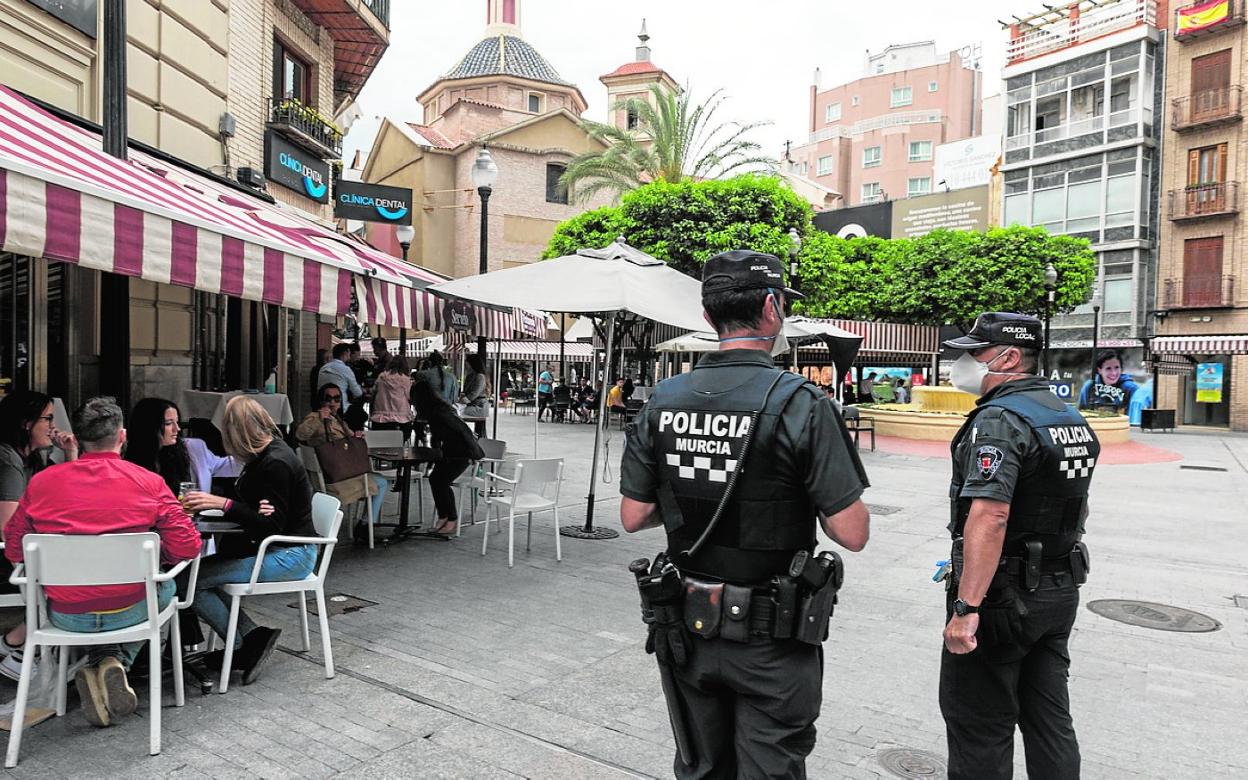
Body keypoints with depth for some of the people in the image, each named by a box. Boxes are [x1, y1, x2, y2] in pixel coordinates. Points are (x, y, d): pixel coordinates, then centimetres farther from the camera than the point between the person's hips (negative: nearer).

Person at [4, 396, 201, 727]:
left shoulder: (41, 482, -4)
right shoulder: (149, 482, -9)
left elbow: (13, 550, 7)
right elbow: (187, 547, -10)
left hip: (65, 615, 2)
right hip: (129, 611, -2)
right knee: (165, 587, 32)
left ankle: (99, 663, 12)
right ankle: (116, 661, 8)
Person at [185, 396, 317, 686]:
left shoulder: (275, 464, -20)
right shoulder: (264, 457, 11)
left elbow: (272, 526, -22)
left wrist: (223, 504, -25)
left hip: (290, 556, -10)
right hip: (279, 550, 10)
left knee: (194, 580, -13)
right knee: (204, 569, 2)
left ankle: (244, 647, 3)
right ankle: (252, 636, 0)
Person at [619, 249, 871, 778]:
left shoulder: (663, 400, -5)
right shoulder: (801, 404, -18)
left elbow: (633, 516, -1)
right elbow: (852, 534, -17)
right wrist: (804, 496, 2)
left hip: (687, 627, 4)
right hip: (770, 636, -4)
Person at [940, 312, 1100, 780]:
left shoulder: (1000, 419, -20)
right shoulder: (1070, 416, 10)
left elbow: (989, 517, -31)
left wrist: (966, 607, -32)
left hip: (1005, 598, -9)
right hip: (1061, 594, 9)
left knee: (978, 727, 3)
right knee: (1050, 720, 19)